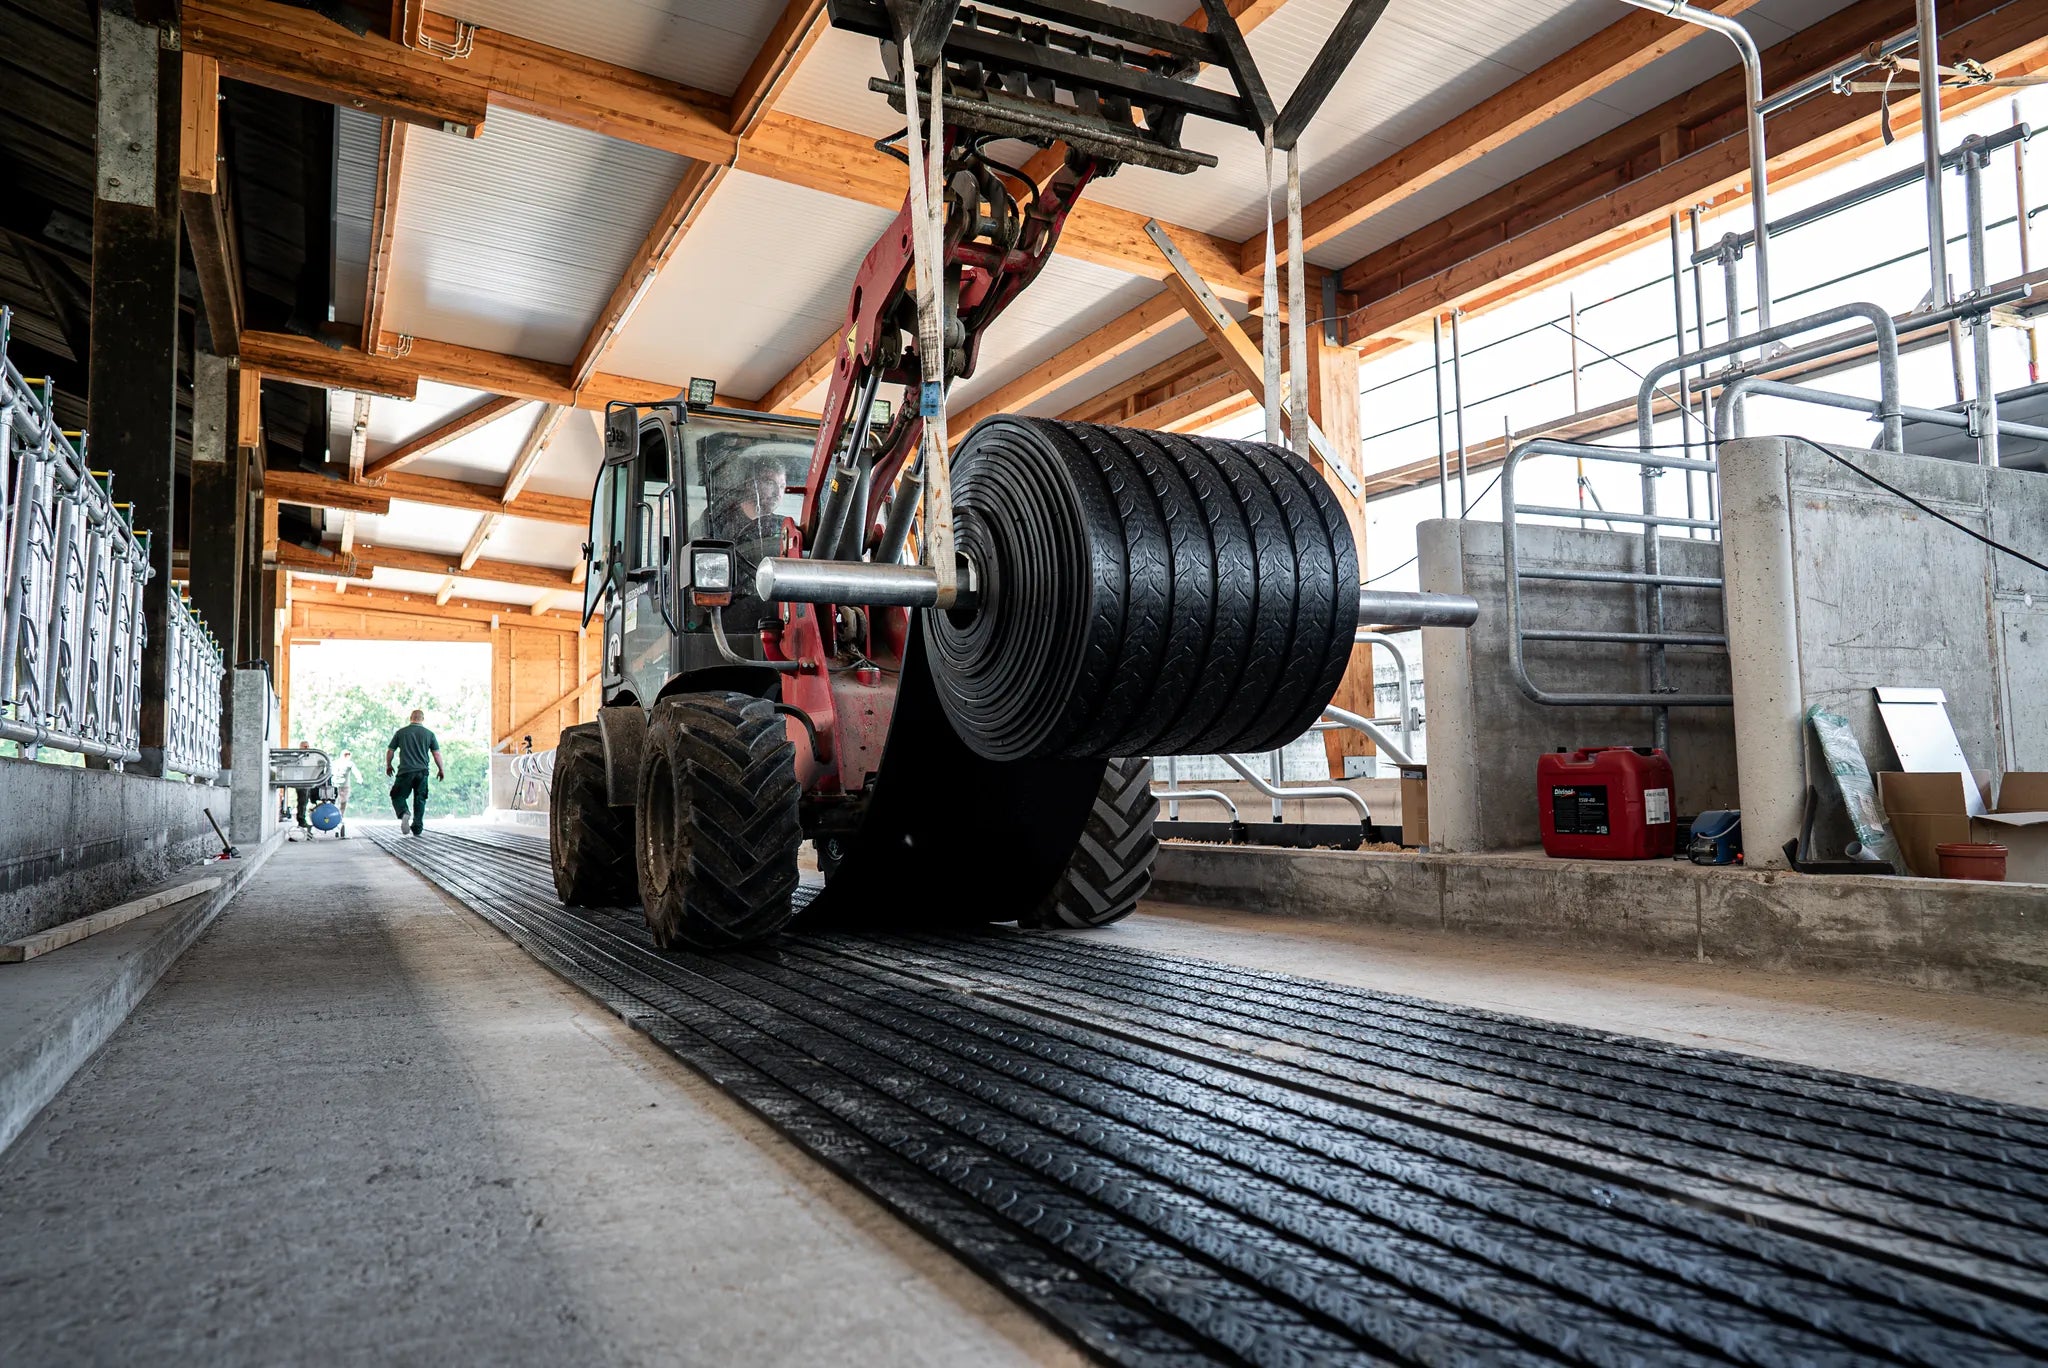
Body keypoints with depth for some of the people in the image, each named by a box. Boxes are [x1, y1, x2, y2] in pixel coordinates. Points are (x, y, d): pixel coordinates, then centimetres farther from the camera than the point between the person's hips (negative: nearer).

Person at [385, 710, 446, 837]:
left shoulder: (401, 732, 4)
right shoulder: (429, 734, 4)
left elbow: (390, 751, 7)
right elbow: (436, 754, 3)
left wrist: (388, 766, 23)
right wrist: (441, 770, 14)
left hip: (405, 771, -1)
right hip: (422, 772, 1)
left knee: (397, 796, 8)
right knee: (420, 799, 9)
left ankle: (403, 813, -22)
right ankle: (417, 828, 7)